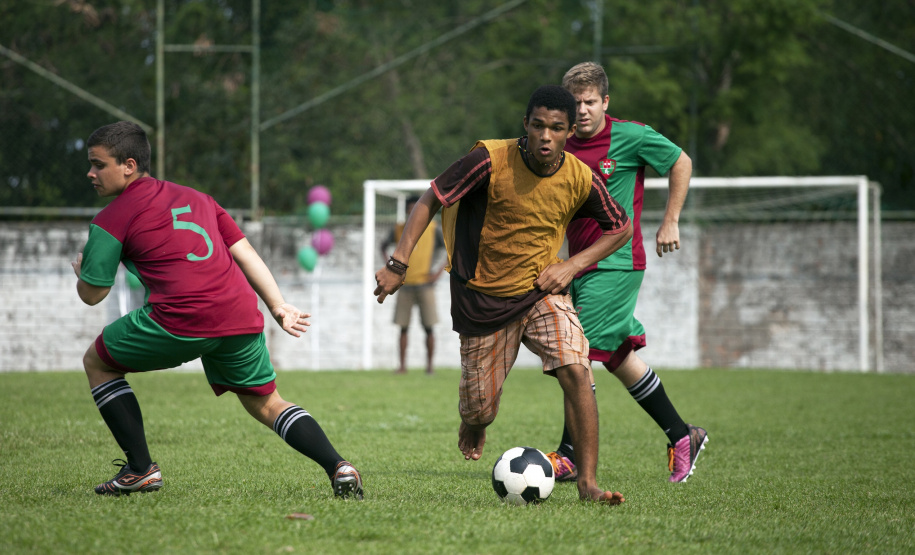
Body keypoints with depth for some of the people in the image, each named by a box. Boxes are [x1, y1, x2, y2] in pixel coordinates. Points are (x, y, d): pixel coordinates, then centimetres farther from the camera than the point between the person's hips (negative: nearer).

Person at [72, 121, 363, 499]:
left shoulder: (110, 220, 6)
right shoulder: (194, 198, 25)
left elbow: (92, 294, 8)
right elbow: (244, 252, 19)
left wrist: (81, 269, 31)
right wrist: (279, 307, 16)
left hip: (181, 321, -6)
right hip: (241, 318, 6)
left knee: (98, 363, 18)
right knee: (265, 404, 21)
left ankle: (140, 469, 12)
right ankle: (337, 466, -2)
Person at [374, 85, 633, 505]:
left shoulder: (580, 179, -12)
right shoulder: (491, 161, -21)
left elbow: (620, 229, 5)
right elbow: (430, 200, -12)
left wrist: (571, 265, -9)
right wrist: (397, 264, -19)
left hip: (541, 292, 1)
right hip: (482, 299, -1)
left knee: (575, 372, -23)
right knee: (479, 410, 6)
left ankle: (588, 482, -18)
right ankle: (474, 424, 46)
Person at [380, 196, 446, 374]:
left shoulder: (432, 229, 0)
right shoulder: (399, 230, 6)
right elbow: (384, 246, 21)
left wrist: (440, 271, -6)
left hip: (425, 284, -2)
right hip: (405, 284, 2)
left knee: (428, 327, -3)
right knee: (404, 327, 1)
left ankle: (430, 364, 4)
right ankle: (402, 365, 6)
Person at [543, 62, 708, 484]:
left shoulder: (630, 136, -9)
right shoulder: (563, 149, 7)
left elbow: (681, 164, 3)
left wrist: (670, 223, 0)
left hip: (616, 265, -7)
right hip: (580, 266, 7)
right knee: (618, 357, 11)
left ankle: (570, 457, -8)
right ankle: (682, 437, 23)